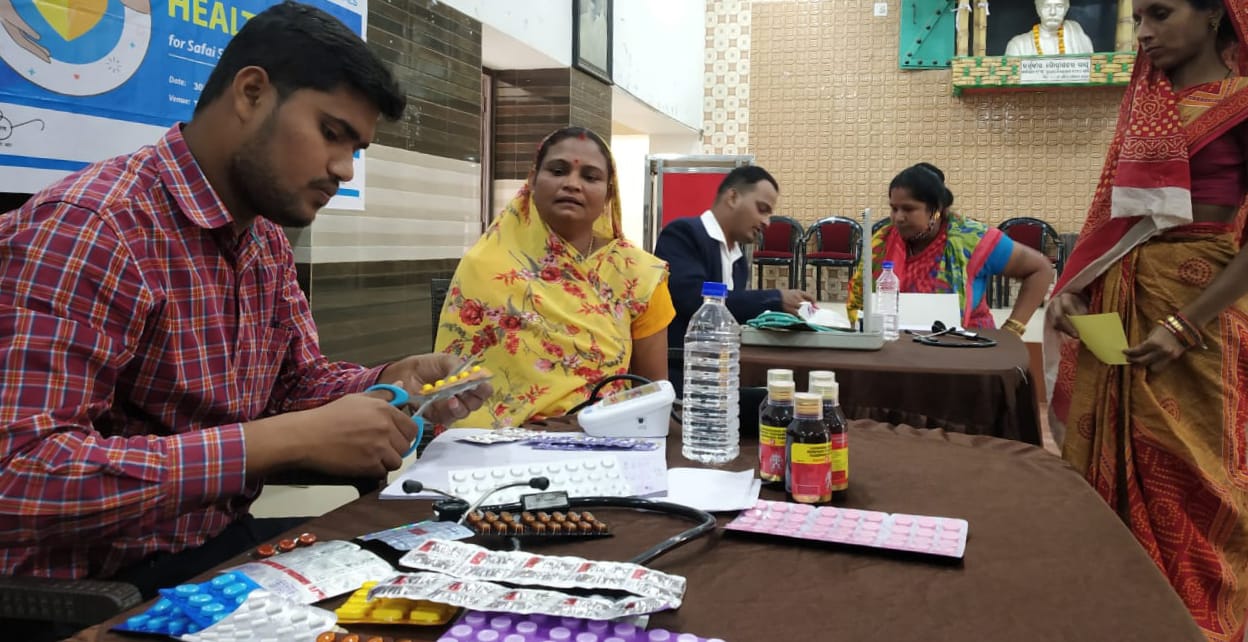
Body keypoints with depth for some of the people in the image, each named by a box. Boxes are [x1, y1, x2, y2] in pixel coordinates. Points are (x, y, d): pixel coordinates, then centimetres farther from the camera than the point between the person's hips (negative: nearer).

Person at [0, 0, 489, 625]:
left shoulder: (267, 240, 5)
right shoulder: (90, 224, -22)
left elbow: (302, 381, 14)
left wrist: (394, 380, -7)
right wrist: (290, 440, -31)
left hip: (221, 540, 8)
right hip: (98, 582, -8)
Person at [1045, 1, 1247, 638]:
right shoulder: (1141, 99, 13)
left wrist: (1184, 326, -20)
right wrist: (1069, 289, 1)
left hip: (1193, 300, -6)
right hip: (1114, 299, 6)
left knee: (1181, 476, 4)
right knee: (1102, 460, 11)